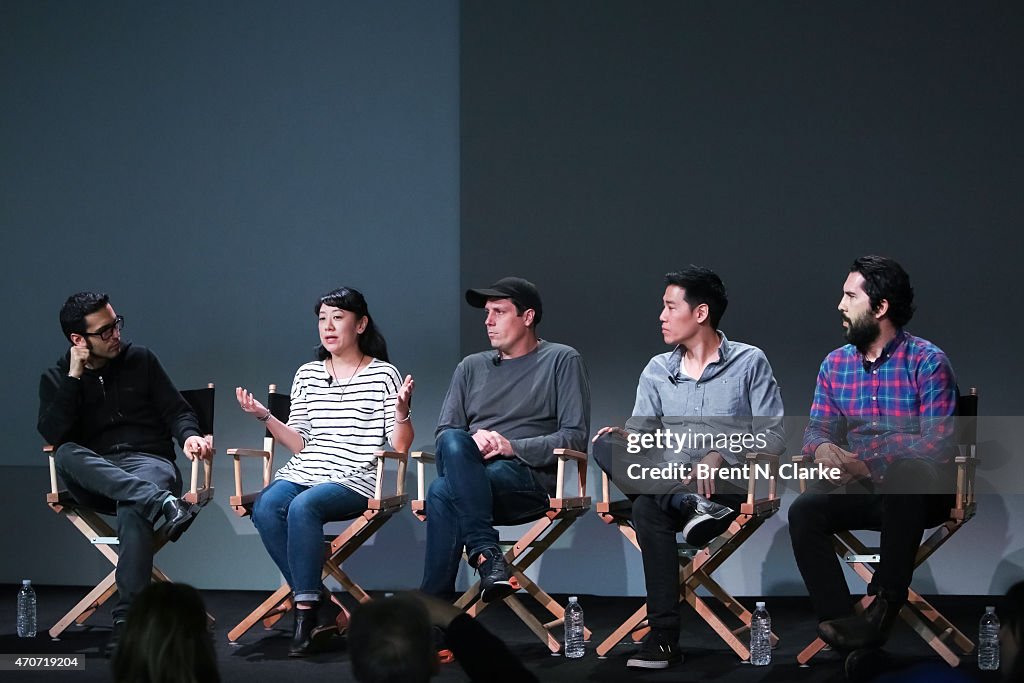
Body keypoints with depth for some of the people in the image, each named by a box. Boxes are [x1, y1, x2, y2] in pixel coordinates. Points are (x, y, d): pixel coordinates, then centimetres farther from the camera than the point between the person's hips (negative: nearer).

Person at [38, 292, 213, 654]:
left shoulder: (140, 360, 13)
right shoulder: (56, 379, 11)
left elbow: (177, 411, 11)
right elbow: (54, 435, -6)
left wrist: (189, 435, -11)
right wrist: (75, 375, -7)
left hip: (149, 463, -1)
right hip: (94, 479, 1)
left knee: (133, 506, -38)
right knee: (66, 456, -35)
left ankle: (128, 618, -45)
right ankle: (163, 502, -50)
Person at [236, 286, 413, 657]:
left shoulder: (383, 375, 4)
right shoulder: (307, 375, 17)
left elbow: (400, 447, 0)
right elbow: (300, 444, 16)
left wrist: (402, 410, -17)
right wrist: (265, 417, 4)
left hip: (354, 480, -4)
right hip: (303, 472, 5)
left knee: (303, 507, -35)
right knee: (265, 508, -28)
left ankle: (307, 611, -26)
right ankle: (322, 609, -21)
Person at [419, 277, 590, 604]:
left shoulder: (562, 360, 10)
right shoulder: (471, 367, 24)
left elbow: (574, 436, 1)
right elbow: (443, 433, 17)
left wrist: (512, 447, -12)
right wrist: (472, 442, -8)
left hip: (530, 479, -4)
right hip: (471, 471, 4)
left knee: (442, 492, -32)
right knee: (453, 442, -34)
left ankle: (432, 608, -32)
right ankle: (485, 553, -40)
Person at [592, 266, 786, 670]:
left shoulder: (749, 363, 4)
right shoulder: (657, 371, 16)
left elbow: (774, 437, -1)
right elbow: (641, 438, 10)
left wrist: (722, 454, -18)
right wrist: (624, 439, -15)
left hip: (727, 485, -5)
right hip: (668, 483, 5)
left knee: (650, 509, -37)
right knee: (606, 445, -29)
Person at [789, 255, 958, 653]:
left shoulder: (927, 362, -9)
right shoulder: (835, 364, 9)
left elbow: (938, 444, -17)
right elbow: (816, 429, 11)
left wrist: (869, 459, -28)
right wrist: (822, 447, -15)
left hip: (919, 492, -5)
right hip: (862, 489, 5)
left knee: (903, 472, -39)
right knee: (803, 511, -22)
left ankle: (885, 604, -32)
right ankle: (840, 622, -29)